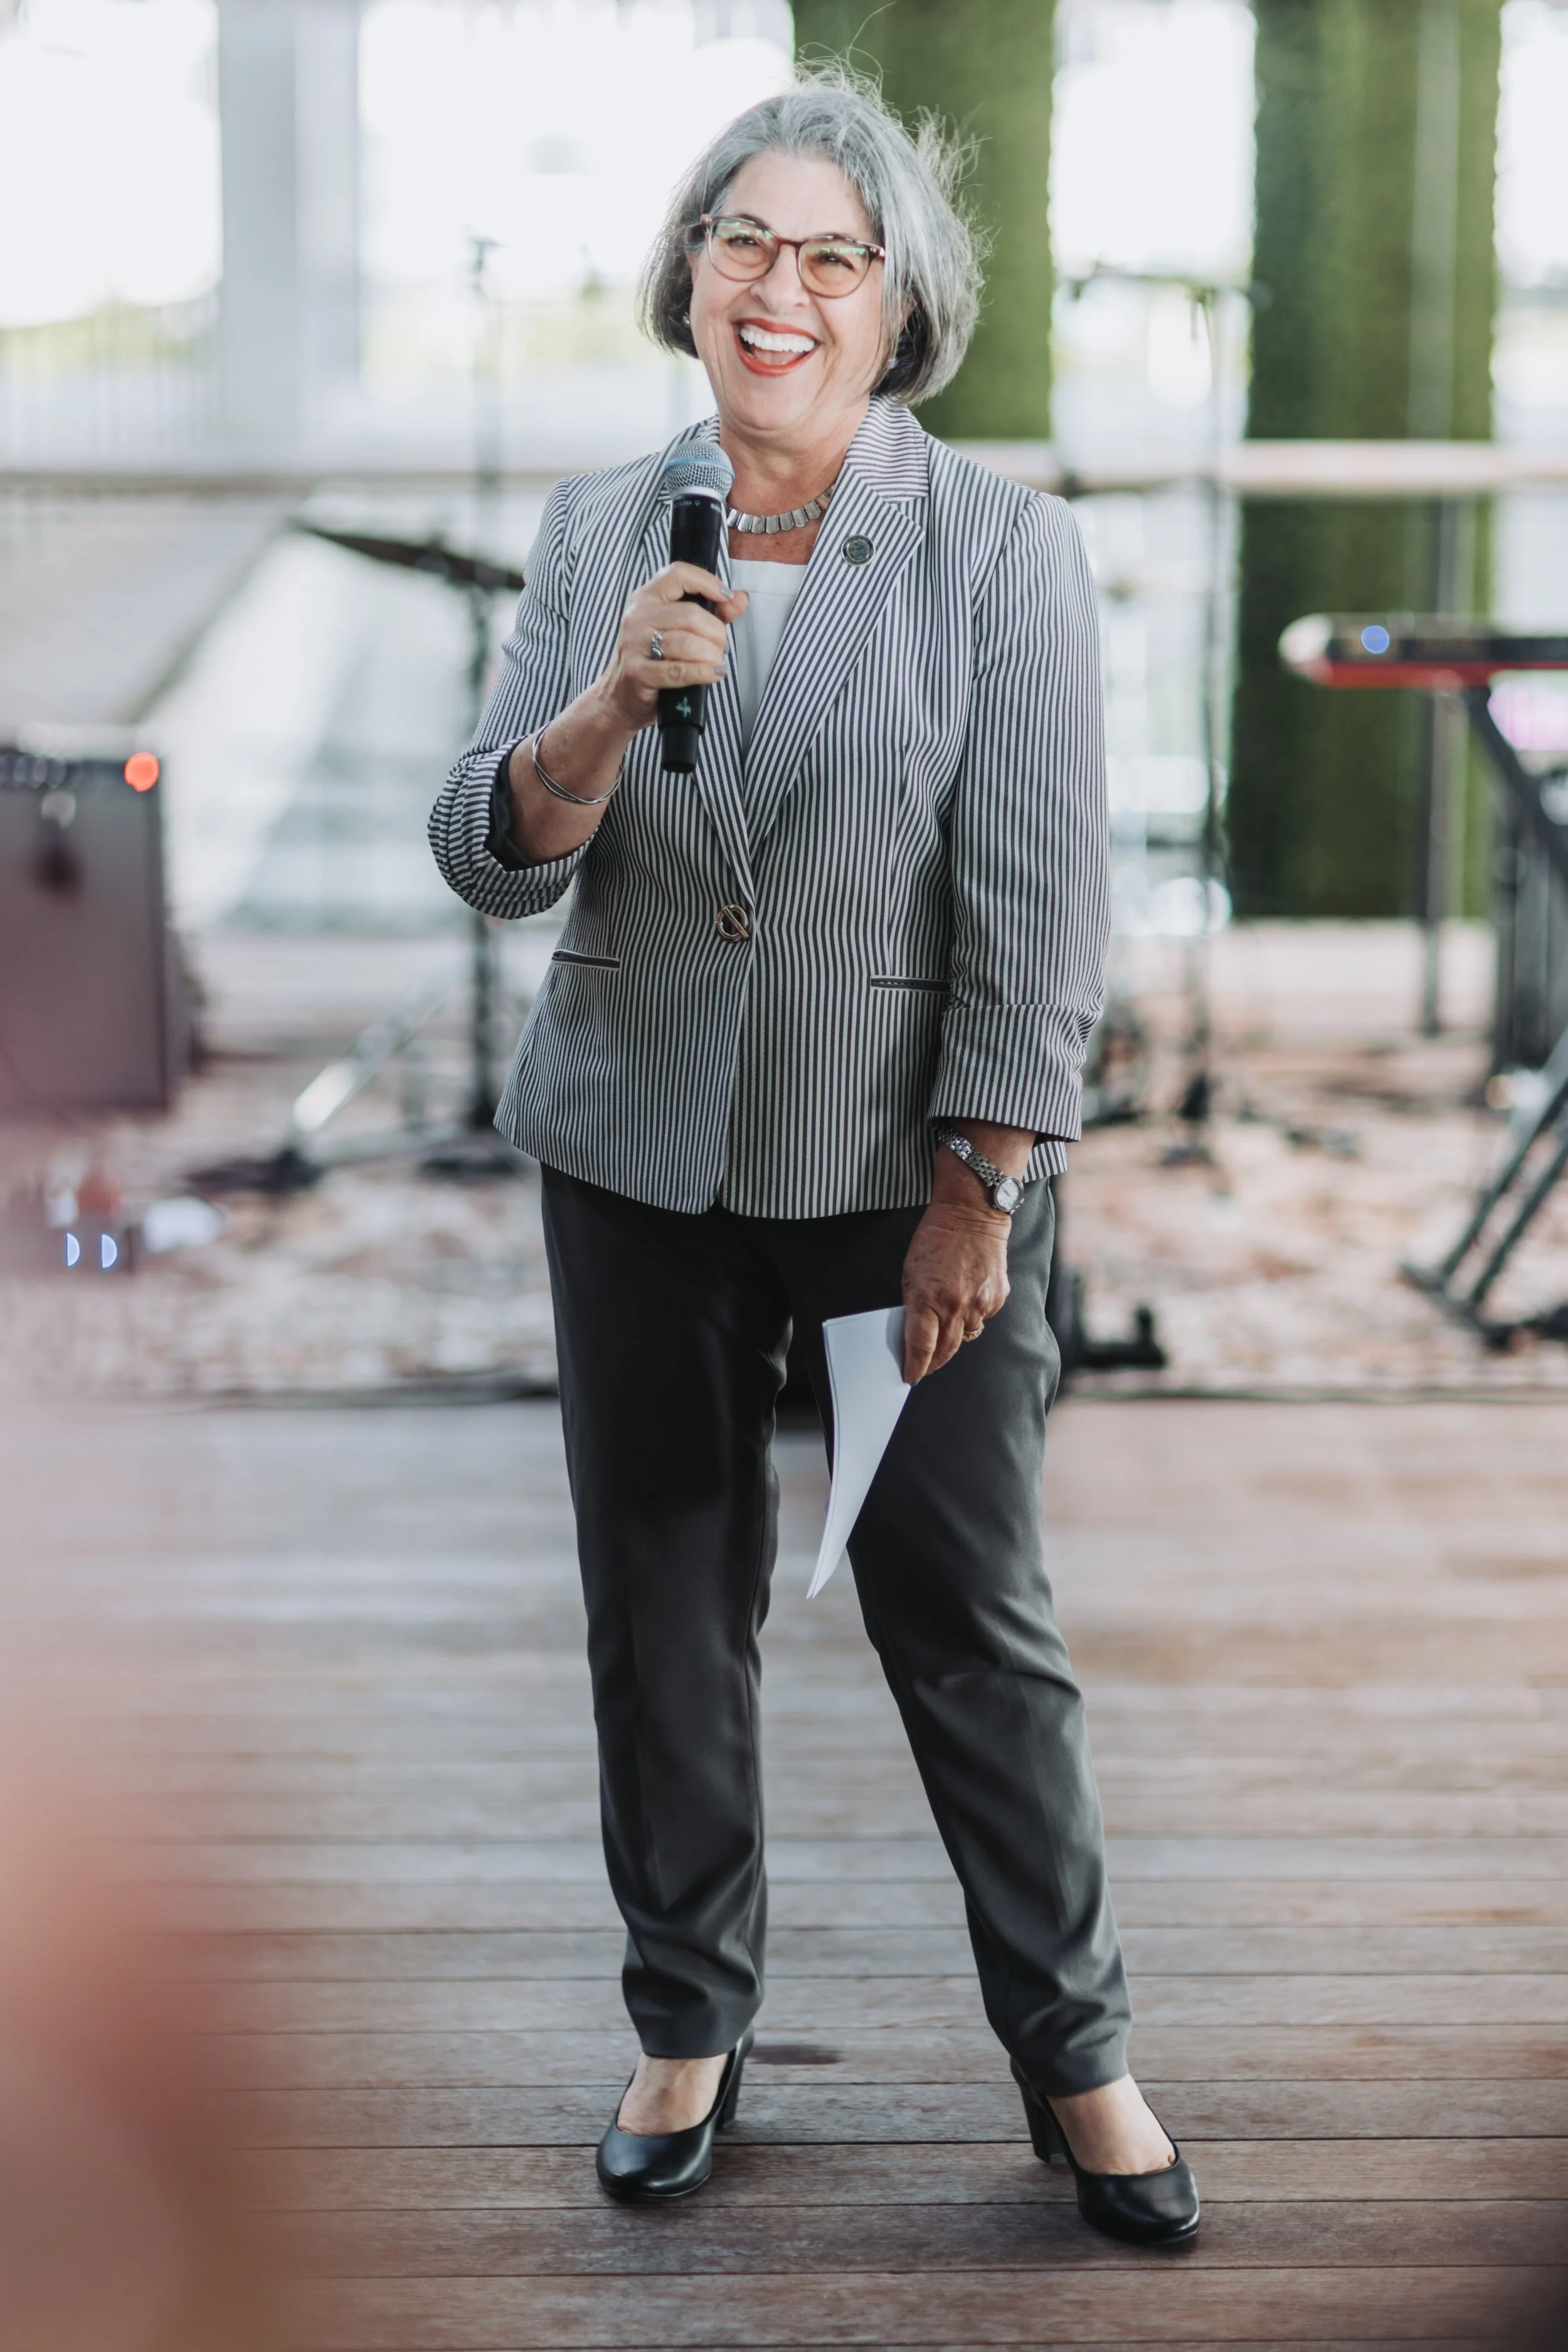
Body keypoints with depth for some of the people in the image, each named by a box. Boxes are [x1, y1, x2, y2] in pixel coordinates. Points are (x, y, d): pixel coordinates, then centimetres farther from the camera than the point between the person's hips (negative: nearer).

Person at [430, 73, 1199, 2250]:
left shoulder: (1004, 548, -8)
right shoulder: (597, 534, 2)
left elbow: (1039, 903, -10)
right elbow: (492, 858, -3)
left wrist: (978, 1191, -12)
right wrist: (613, 707, -22)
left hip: (916, 1173, -3)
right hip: (641, 1169, 3)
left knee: (969, 1617, 4)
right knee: (664, 1616, 11)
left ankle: (1076, 2054, 21)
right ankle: (690, 2028, 30)